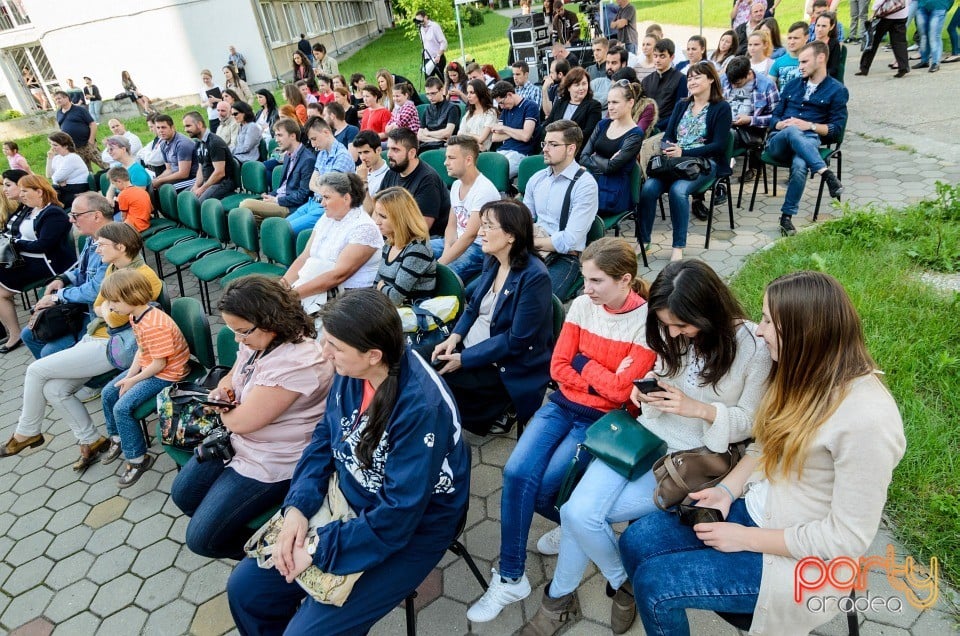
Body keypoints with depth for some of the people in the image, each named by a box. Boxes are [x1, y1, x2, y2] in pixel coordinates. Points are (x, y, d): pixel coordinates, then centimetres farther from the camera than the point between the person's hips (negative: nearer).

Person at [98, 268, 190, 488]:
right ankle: (118, 439, 35)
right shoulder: (135, 316, 1)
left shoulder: (154, 326, -31)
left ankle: (137, 459, -1)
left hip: (166, 374, -10)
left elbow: (160, 363, -26)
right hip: (147, 367, 11)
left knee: (122, 407, -17)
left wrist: (133, 381, -13)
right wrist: (129, 375, -2)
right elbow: (141, 349, 9)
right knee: (108, 393, 13)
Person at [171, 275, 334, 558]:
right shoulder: (256, 340, -4)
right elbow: (232, 375, 16)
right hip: (237, 440, 10)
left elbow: (242, 421, -27)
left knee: (202, 539, -5)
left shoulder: (295, 362, -33)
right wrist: (221, 391, -7)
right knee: (182, 494, 19)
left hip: (272, 463, -10)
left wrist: (220, 411, -5)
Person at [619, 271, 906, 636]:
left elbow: (847, 538, -24)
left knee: (653, 581, -12)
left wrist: (747, 538, -18)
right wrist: (727, 489, -5)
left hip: (797, 558, -7)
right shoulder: (806, 375, -2)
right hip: (753, 508, 7)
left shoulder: (867, 419, -29)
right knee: (636, 542, 1)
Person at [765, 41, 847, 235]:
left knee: (800, 165, -39)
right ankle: (827, 174, -41)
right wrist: (781, 124, -3)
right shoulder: (792, 85, 25)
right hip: (778, 142, 3)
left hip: (808, 143, -2)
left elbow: (837, 129, 4)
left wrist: (810, 126, -10)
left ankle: (787, 216, -31)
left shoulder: (837, 90, 12)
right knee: (792, 131, -37)